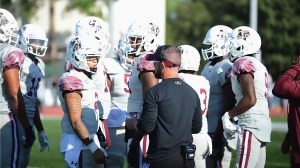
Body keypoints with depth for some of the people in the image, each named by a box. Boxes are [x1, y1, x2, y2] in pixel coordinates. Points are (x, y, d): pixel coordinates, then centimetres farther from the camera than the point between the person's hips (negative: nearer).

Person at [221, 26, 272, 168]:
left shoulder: (243, 64, -10)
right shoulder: (258, 65, 19)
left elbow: (250, 99, -19)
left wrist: (228, 116, -9)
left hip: (251, 125, -10)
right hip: (264, 123, 10)